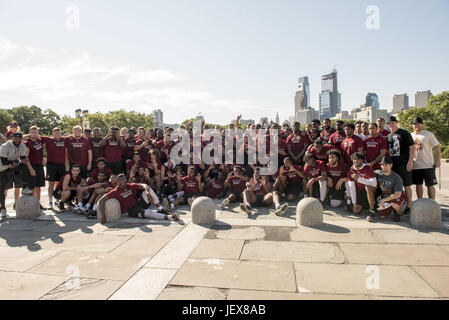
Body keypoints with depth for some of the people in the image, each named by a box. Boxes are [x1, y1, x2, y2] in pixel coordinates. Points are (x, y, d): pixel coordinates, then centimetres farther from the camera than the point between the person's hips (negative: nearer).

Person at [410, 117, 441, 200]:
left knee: (430, 185, 1)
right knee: (418, 185, 11)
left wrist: (438, 160, -12)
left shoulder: (428, 135, -1)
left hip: (428, 165, -3)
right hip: (415, 166, 3)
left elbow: (437, 147, -4)